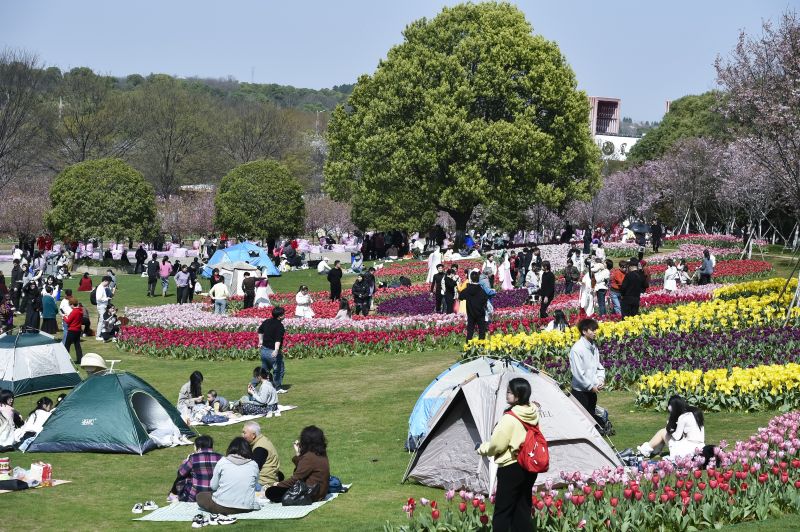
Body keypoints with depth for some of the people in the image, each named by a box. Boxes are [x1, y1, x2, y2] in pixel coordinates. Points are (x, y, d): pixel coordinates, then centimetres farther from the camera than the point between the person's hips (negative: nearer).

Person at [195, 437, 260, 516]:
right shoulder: (254, 465, -1)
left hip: (222, 507, -3)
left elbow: (213, 486, 3)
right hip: (246, 508, 3)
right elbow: (254, 485, 11)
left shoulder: (222, 462, -3)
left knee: (200, 496, 21)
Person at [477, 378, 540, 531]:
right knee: (523, 508, 13)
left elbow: (497, 445, -14)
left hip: (511, 468, -8)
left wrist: (483, 449, 6)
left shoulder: (510, 418, -20)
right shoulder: (533, 414, 3)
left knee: (502, 511, -1)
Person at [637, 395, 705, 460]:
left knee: (663, 432, 10)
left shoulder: (683, 417, -16)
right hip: (700, 447, 8)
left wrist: (670, 428, 6)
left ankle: (646, 450, 27)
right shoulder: (695, 412, 9)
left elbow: (677, 437, -9)